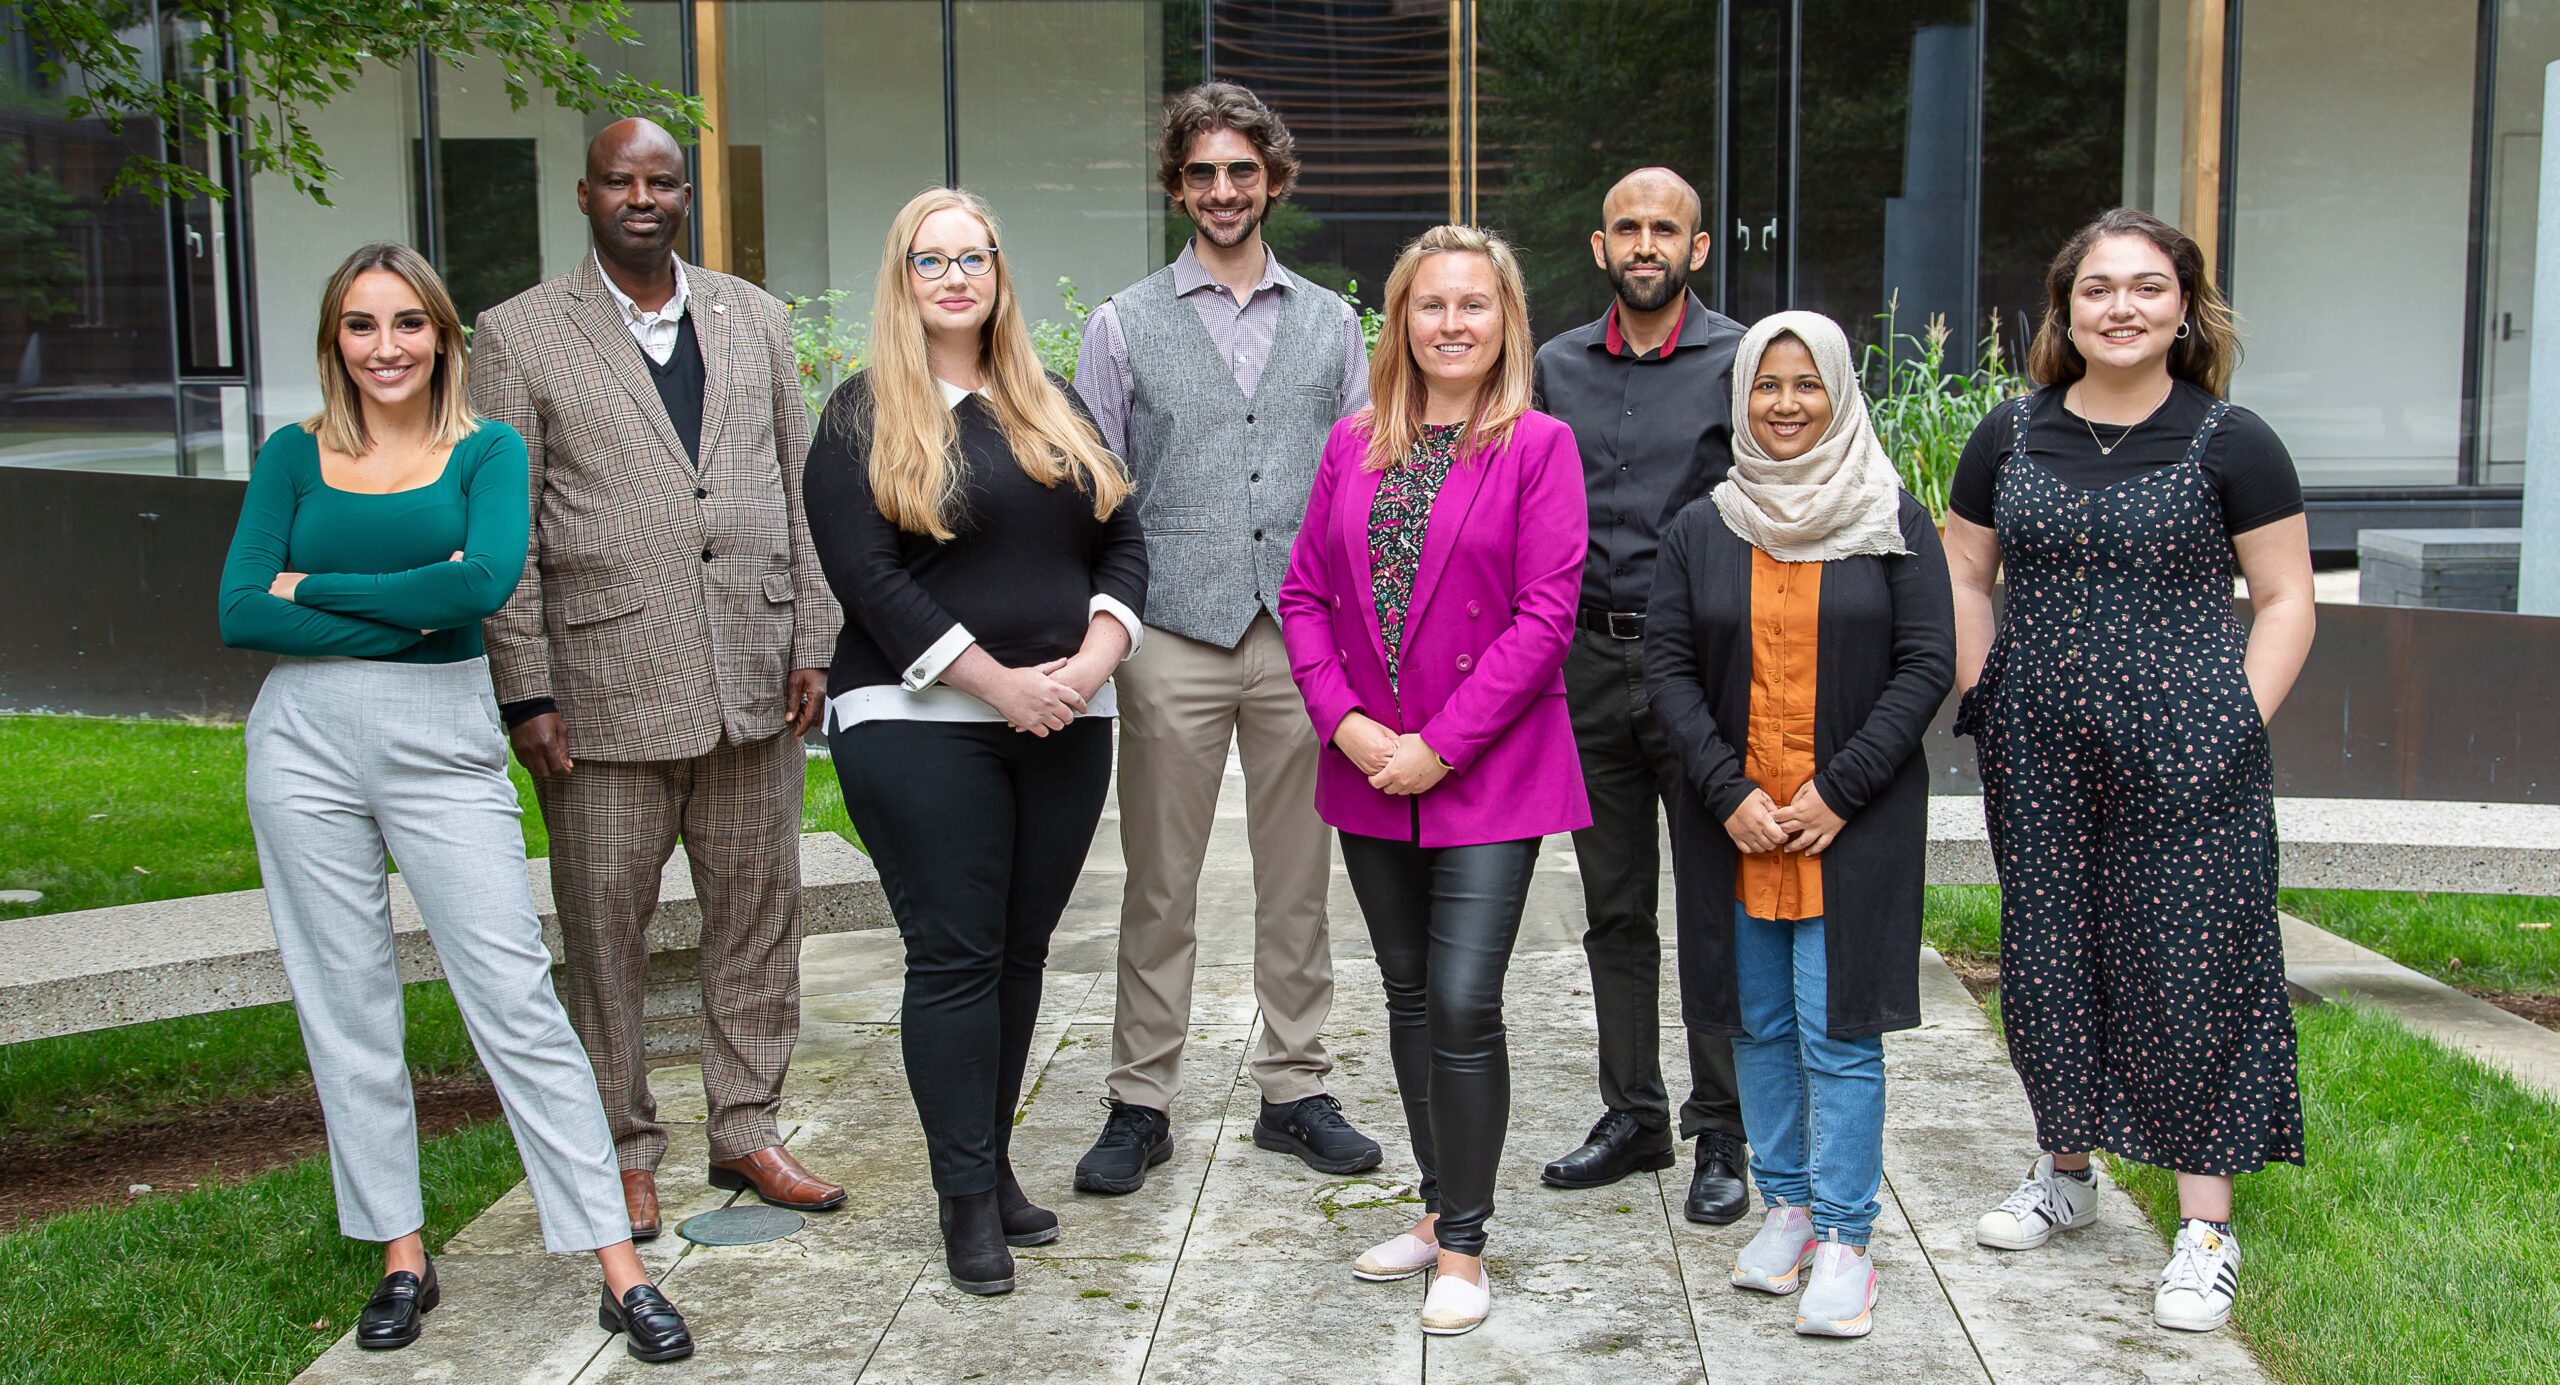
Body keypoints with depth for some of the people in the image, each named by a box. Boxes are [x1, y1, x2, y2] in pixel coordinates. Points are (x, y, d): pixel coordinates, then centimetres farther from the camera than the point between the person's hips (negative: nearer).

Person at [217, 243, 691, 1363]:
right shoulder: (293, 455, 7)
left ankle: (619, 1268, -3)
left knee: (518, 998, -6)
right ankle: (402, 1259, 21)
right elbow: (240, 613, -2)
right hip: (304, 744, 3)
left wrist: (315, 586, -9)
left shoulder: (489, 450, 2)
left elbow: (485, 581, -16)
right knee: (345, 1006, 7)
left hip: (445, 743, -2)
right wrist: (405, 616, -11)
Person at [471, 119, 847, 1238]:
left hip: (754, 680, 3)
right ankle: (623, 1150, 20)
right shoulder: (518, 335, 2)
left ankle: (746, 1130, 25)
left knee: (758, 914, 10)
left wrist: (812, 642, 6)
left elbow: (800, 489, 13)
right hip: (604, 688, -3)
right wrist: (526, 694, -6)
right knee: (605, 932, 5)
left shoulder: (754, 318, 13)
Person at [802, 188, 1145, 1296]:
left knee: (1021, 951, 10)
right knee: (956, 958, -2)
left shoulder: (1052, 409, 15)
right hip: (923, 726, -5)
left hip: (1063, 729, 5)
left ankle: (994, 1165, 21)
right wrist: (1002, 685, -15)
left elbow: (1122, 542, 11)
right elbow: (867, 578, -11)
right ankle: (967, 1198, 7)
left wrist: (1091, 664, -6)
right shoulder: (864, 418, -1)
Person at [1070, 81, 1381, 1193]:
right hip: (1174, 639, -2)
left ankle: (1294, 1089, 21)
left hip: (1304, 641, 2)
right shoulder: (1126, 325, 6)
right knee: (1160, 884, 3)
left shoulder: (1330, 323, 12)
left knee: (1298, 879, 9)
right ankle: (1141, 1101, 13)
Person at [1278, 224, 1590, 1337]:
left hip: (1490, 776, -5)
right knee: (1408, 995, 14)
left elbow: (1545, 614, -12)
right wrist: (1345, 722, -7)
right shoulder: (1353, 445, 7)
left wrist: (1441, 744, -15)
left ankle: (1463, 1245, 7)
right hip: (1370, 772, 5)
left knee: (1463, 1003, -8)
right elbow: (1305, 593, 7)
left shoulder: (1538, 446, -6)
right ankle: (1438, 1206, 29)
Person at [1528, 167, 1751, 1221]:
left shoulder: (1740, 362, -2)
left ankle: (1722, 1135, 12)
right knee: (1614, 911, 11)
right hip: (1586, 662, 4)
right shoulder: (1558, 366, 11)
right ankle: (1632, 1116, 23)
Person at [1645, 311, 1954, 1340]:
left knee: (1837, 1028, -3)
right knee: (1760, 1022, 10)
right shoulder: (1702, 529, 6)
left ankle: (1845, 1240, 6)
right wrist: (1729, 792, -9)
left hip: (1854, 822, -3)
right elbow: (1667, 668, 2)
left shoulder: (1894, 523, 1)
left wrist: (1838, 792, -11)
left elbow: (1927, 665, -3)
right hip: (1732, 821, 3)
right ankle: (1787, 1208, 24)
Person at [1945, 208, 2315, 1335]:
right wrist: (1983, 700, 5)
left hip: (2184, 754, -3)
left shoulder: (2230, 442, -2)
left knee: (2189, 967, -2)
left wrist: (2241, 725, -8)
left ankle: (2205, 1225, 9)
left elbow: (2284, 601, 1)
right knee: (2047, 962, 11)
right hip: (2038, 754, 4)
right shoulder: (2011, 437, 8)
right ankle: (2066, 1170, 31)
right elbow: (1964, 577, 15)